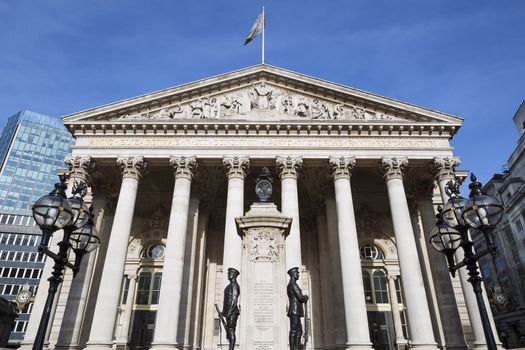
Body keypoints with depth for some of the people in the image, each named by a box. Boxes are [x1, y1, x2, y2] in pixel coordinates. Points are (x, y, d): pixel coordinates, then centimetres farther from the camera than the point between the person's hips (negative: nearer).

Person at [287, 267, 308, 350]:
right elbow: (300, 297, -14)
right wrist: (305, 298, 7)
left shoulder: (290, 285, 22)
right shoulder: (293, 284, -10)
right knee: (293, 331, -11)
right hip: (295, 311, -10)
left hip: (295, 312, 10)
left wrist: (304, 298, 9)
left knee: (299, 331, 10)